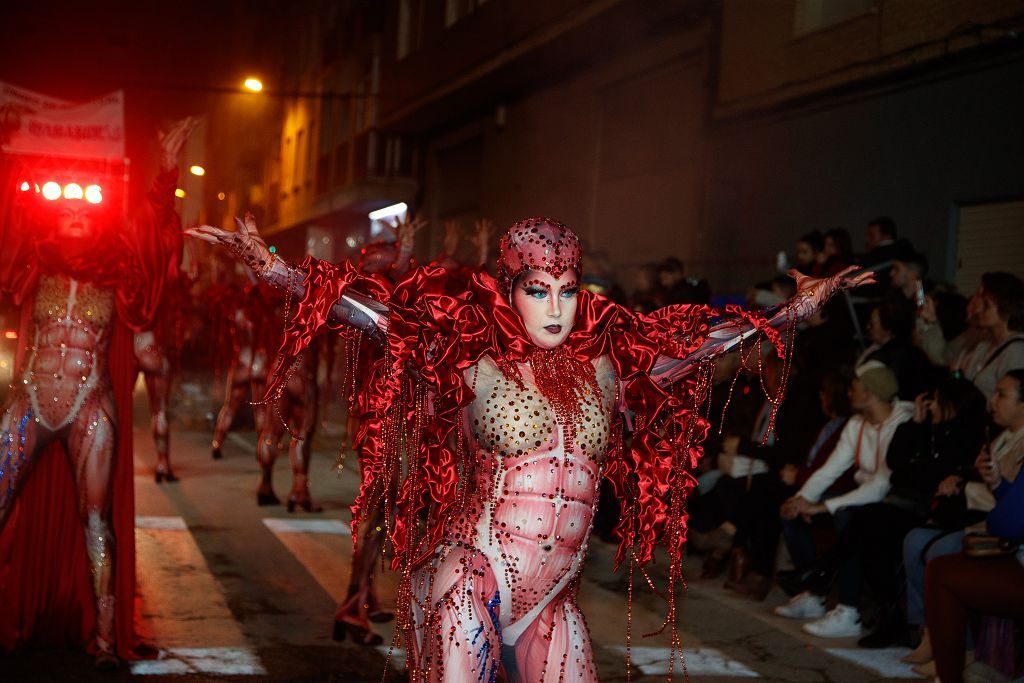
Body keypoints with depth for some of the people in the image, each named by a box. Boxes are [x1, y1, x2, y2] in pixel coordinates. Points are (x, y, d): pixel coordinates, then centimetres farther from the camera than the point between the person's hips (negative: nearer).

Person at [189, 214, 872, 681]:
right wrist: (280, 270, -20)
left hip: (553, 602, 4)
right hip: (467, 587, -4)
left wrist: (795, 311, 18)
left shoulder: (606, 365, 6)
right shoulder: (472, 360, -5)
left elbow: (704, 341, 14)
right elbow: (382, 315, -12)